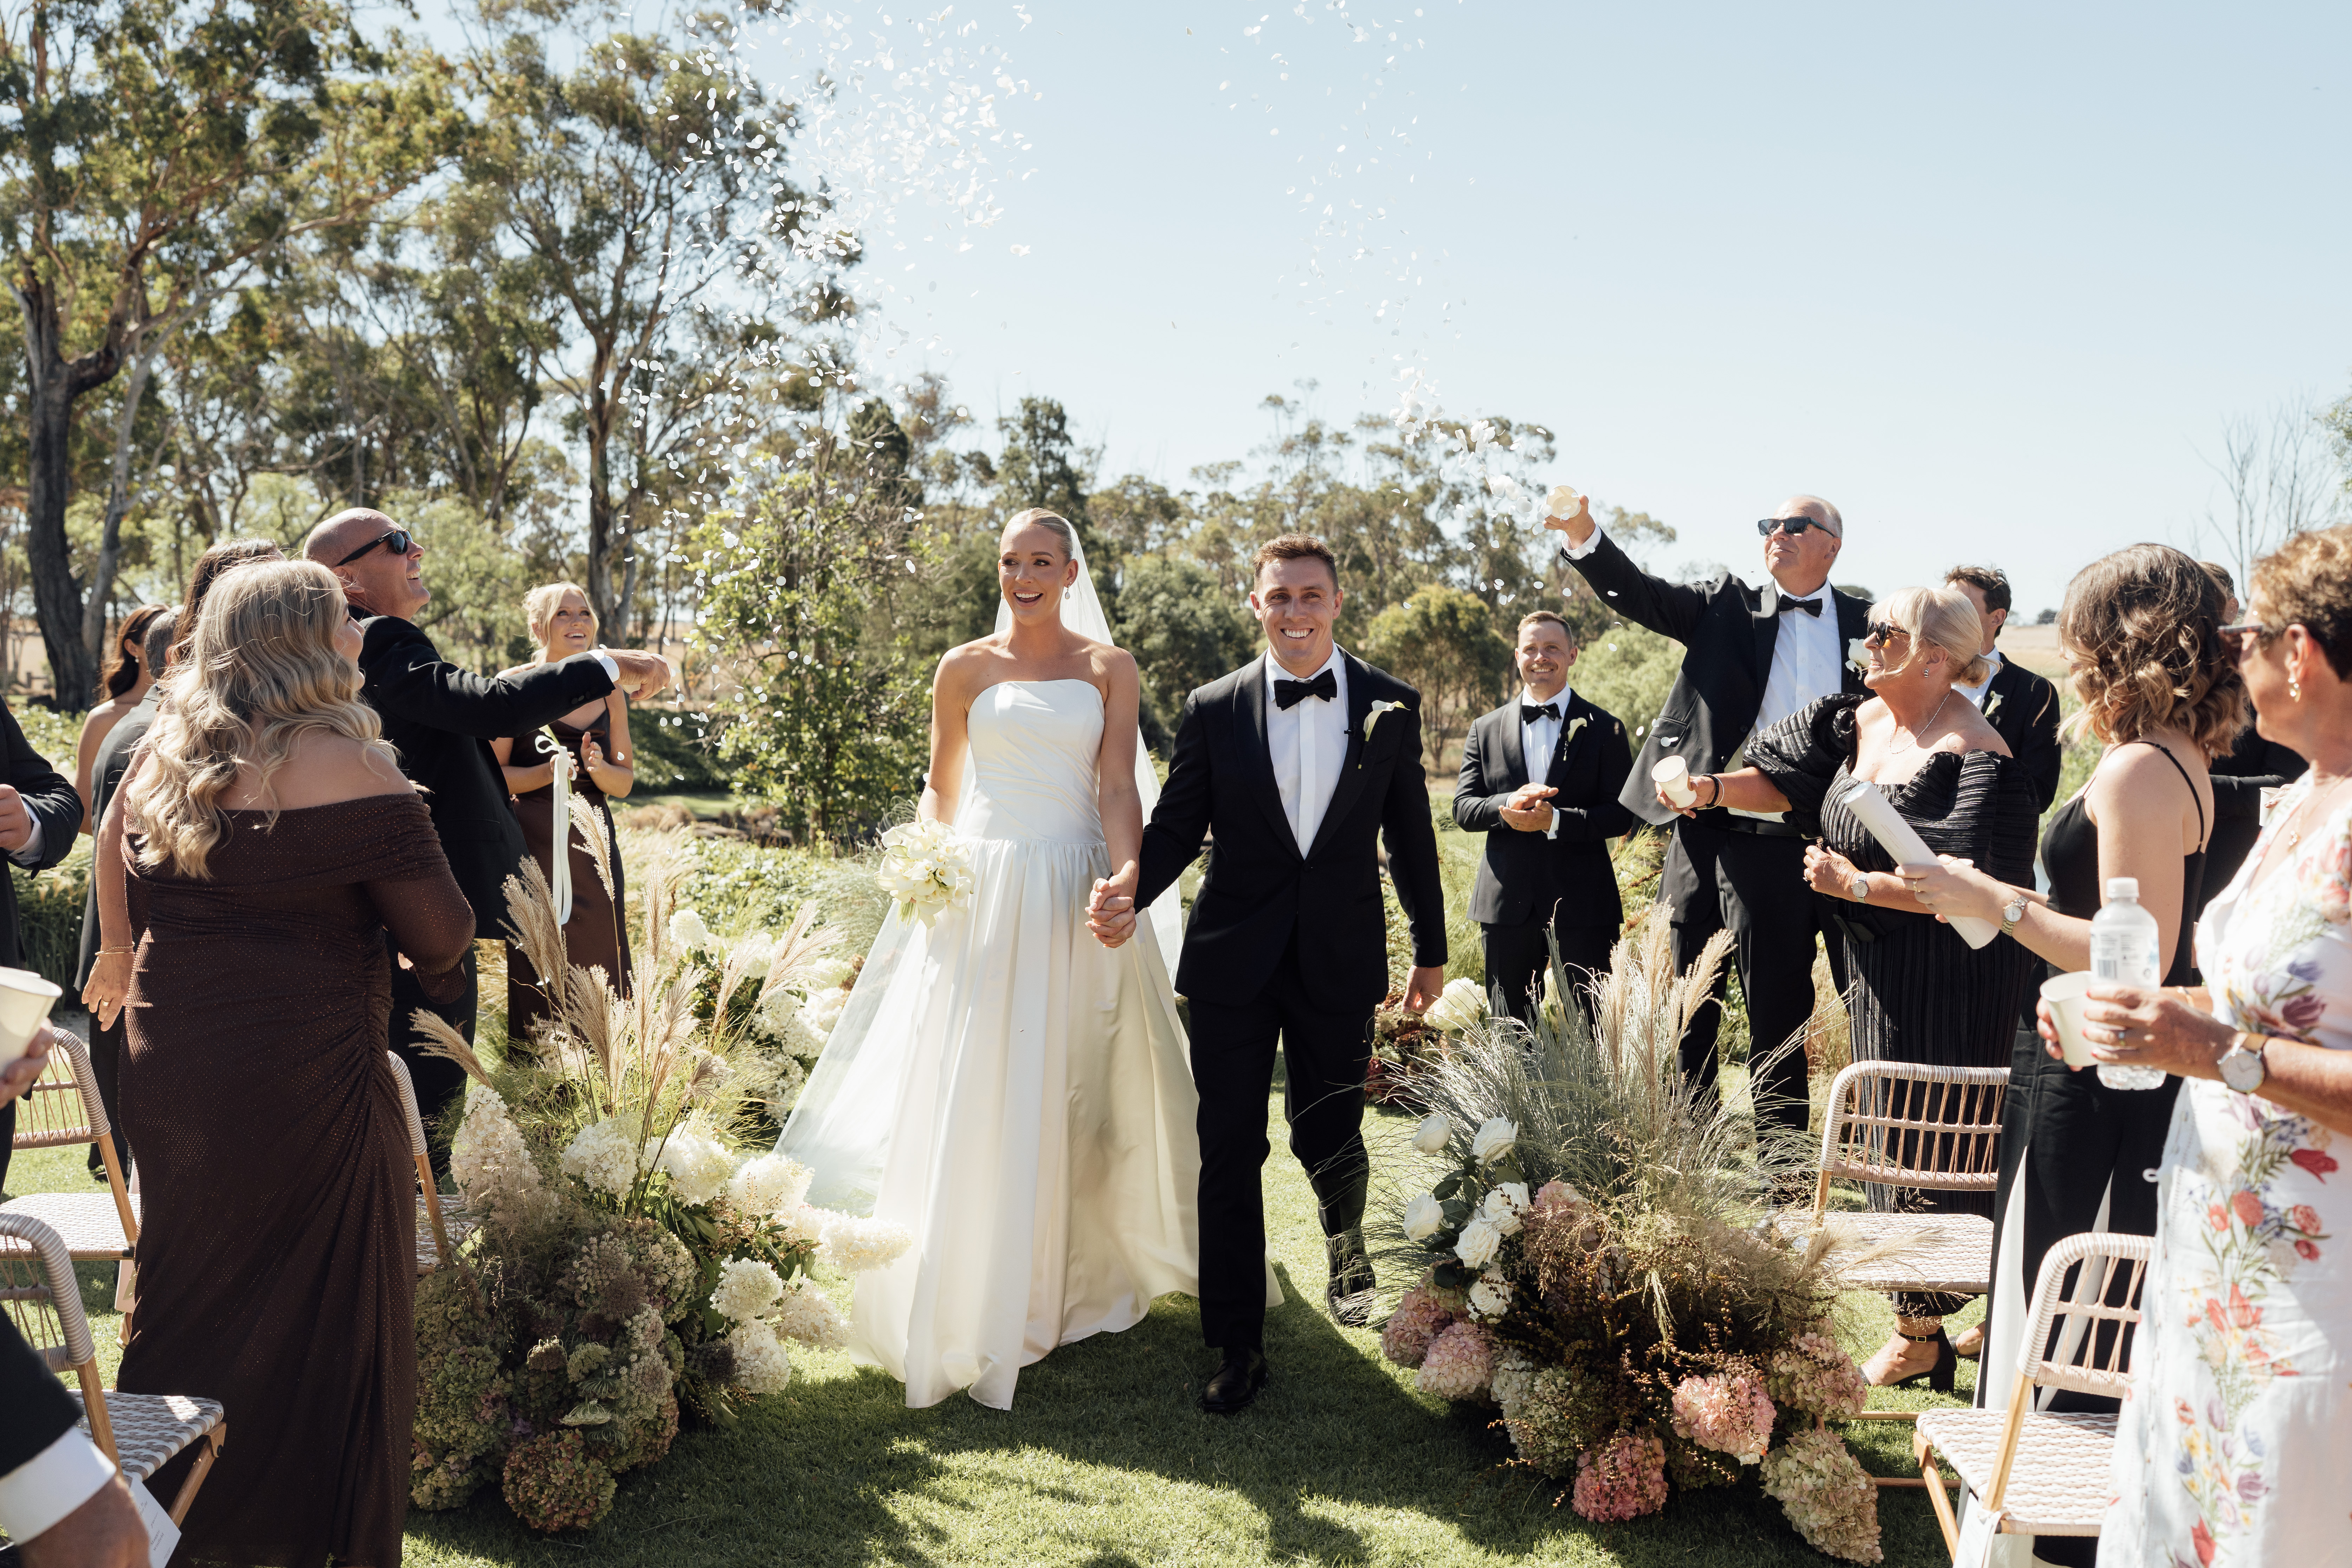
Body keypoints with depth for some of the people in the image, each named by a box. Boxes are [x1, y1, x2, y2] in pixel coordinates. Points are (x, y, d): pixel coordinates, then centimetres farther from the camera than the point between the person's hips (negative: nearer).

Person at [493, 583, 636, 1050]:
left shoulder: (609, 691, 9)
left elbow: (624, 784, 11)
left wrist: (598, 768, -11)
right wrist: (548, 772, -20)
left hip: (594, 843, 4)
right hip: (534, 844, -3)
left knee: (599, 959, 4)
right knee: (536, 965, -3)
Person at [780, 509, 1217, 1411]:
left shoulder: (1109, 669, 7)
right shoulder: (965, 669, 7)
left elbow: (1118, 785, -2)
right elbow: (941, 789, 11)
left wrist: (1128, 876, -18)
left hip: (1074, 895, 1)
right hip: (983, 890, 0)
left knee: (1072, 1091, 8)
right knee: (967, 1091, 0)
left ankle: (1076, 1266, 25)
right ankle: (963, 1296, 10)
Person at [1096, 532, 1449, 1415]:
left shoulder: (1391, 707, 3)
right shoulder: (1214, 709, 1)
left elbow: (1410, 835, 7)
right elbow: (1177, 825, 2)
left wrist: (1432, 950, 11)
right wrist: (1130, 893, -18)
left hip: (1341, 961, 0)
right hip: (1235, 961, 0)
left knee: (1328, 1138, 9)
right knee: (1229, 1151, 1)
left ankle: (1346, 1250, 46)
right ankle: (1238, 1348, 15)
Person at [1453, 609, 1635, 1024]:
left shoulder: (1604, 730, 3)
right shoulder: (1485, 729, 10)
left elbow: (1622, 815, -4)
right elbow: (1463, 809, 4)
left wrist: (1555, 819, -20)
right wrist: (1508, 805, -18)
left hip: (1582, 901, -2)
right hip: (1506, 901, 2)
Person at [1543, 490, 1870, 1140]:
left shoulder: (1864, 624, 8)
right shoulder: (1727, 605, 7)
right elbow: (1638, 594, -6)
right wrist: (1584, 534, -24)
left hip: (1789, 843, 0)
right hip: (1706, 835, 1)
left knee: (1779, 1013, 8)